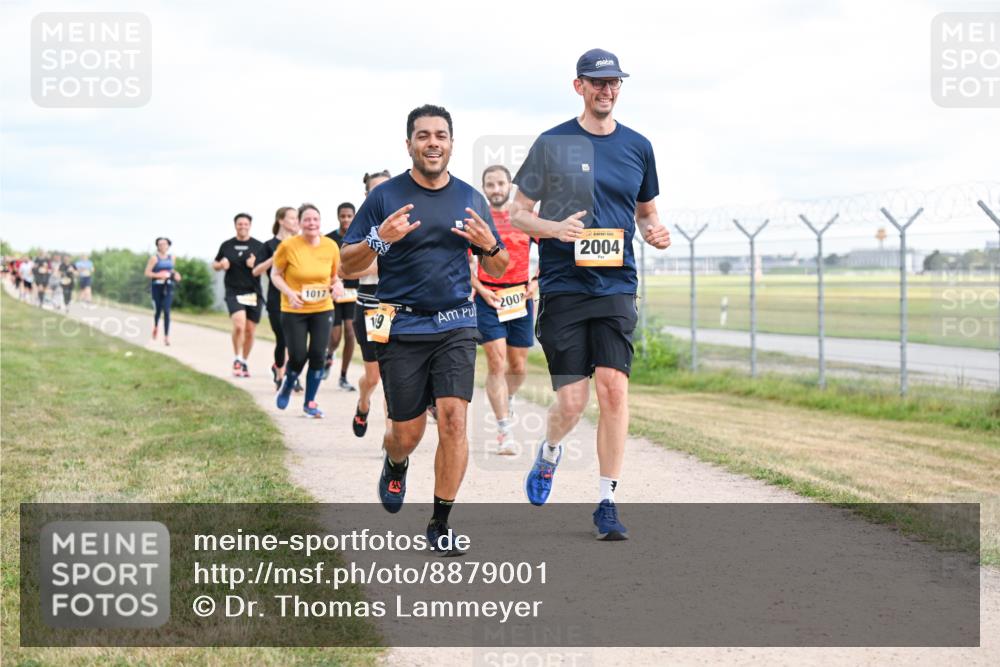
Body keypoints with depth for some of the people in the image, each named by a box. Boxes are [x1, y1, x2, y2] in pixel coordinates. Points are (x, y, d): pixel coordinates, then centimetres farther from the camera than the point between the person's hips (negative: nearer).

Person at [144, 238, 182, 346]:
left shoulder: (171, 258, 8)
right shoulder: (155, 258, -4)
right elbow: (147, 273, -5)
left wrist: (175, 274, 4)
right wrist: (158, 275, -18)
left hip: (168, 287, 2)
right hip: (157, 286, -2)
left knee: (166, 310, -11)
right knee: (158, 309, 9)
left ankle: (166, 336, -14)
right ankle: (156, 326, 43)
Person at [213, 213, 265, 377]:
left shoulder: (258, 246, 5)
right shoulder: (227, 245, 9)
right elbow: (215, 265, 20)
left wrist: (255, 264, -13)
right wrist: (221, 265, -4)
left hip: (253, 293, 1)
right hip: (233, 292, -1)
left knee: (250, 330, 4)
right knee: (239, 325, -21)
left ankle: (244, 362, 21)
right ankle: (237, 360, -6)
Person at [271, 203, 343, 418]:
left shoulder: (331, 247, -3)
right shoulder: (288, 246, -12)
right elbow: (275, 274, -2)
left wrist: (337, 284, -11)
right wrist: (289, 293, -18)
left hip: (323, 309, 3)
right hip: (294, 311, -3)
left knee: (318, 356, -3)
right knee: (298, 356, -4)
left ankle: (310, 402, 14)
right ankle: (286, 388, 29)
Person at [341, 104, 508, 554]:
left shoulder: (470, 199, 8)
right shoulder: (385, 196, 0)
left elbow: (498, 270, 14)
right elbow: (347, 265, 0)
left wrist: (488, 244, -8)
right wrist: (380, 238, -19)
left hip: (456, 326, 1)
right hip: (401, 328, -1)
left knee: (453, 419, -13)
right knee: (407, 432, 4)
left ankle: (440, 524, 0)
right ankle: (395, 466, 42)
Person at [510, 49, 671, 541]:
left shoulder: (637, 146, 11)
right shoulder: (552, 144, 2)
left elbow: (646, 210, 23)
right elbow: (517, 213, 5)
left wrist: (655, 232, 0)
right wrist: (556, 228, -15)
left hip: (616, 285, 2)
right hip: (562, 287, -2)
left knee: (614, 387, -10)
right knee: (571, 400, -6)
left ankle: (607, 504, -1)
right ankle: (548, 453, 29)